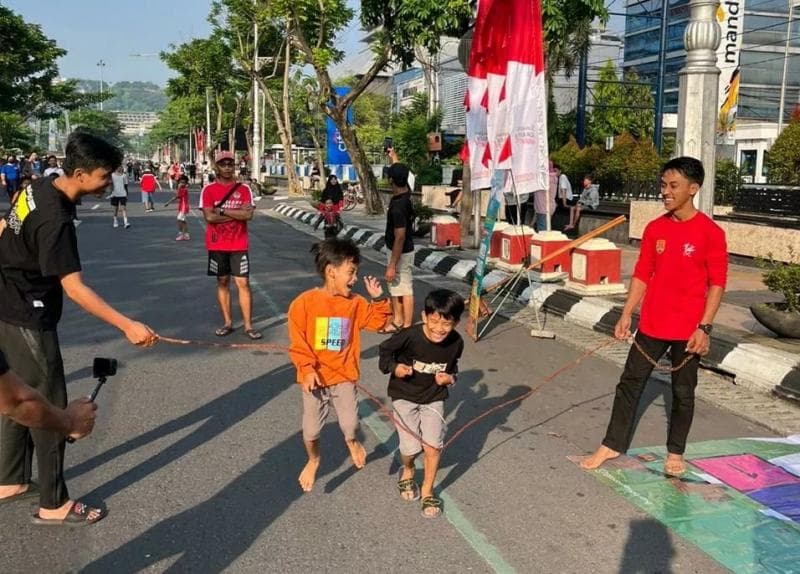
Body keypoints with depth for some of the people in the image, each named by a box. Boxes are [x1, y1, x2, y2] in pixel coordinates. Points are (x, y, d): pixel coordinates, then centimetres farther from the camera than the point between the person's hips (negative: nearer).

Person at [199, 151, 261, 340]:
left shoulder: (244, 189, 2)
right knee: (222, 282, 9)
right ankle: (227, 323, 18)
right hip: (217, 245, 0)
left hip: (239, 245, 0)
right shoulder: (208, 190, -1)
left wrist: (223, 211, -13)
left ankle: (248, 325, 1)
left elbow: (248, 215, -11)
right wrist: (237, 213, -12)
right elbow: (209, 217, -13)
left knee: (243, 283, -2)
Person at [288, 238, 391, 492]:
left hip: (344, 376, 2)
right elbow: (298, 342, -10)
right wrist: (307, 369, -18)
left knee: (350, 425, -3)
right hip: (316, 377, -2)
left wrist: (378, 299, -6)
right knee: (311, 429, 7)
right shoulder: (304, 302, -13)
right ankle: (313, 460, 38)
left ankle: (352, 442, 35)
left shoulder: (355, 302, -2)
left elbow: (377, 321, 8)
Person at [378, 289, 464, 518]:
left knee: (433, 446, -9)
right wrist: (394, 367, -23)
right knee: (411, 447, -5)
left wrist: (449, 377, -12)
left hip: (433, 397, 2)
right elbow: (385, 351, -7)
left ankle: (427, 491, 17)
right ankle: (408, 471, 33)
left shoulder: (456, 343, -15)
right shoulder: (410, 336, -26)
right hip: (405, 396, -2)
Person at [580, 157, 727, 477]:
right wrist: (626, 314, 1)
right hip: (651, 326, 4)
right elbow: (642, 275, 6)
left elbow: (717, 283, -8)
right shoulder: (654, 229, 2)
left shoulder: (711, 233, -11)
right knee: (630, 382, 8)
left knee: (683, 392, 11)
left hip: (688, 330, -4)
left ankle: (675, 452, 28)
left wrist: (704, 327, -14)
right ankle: (612, 445, 20)